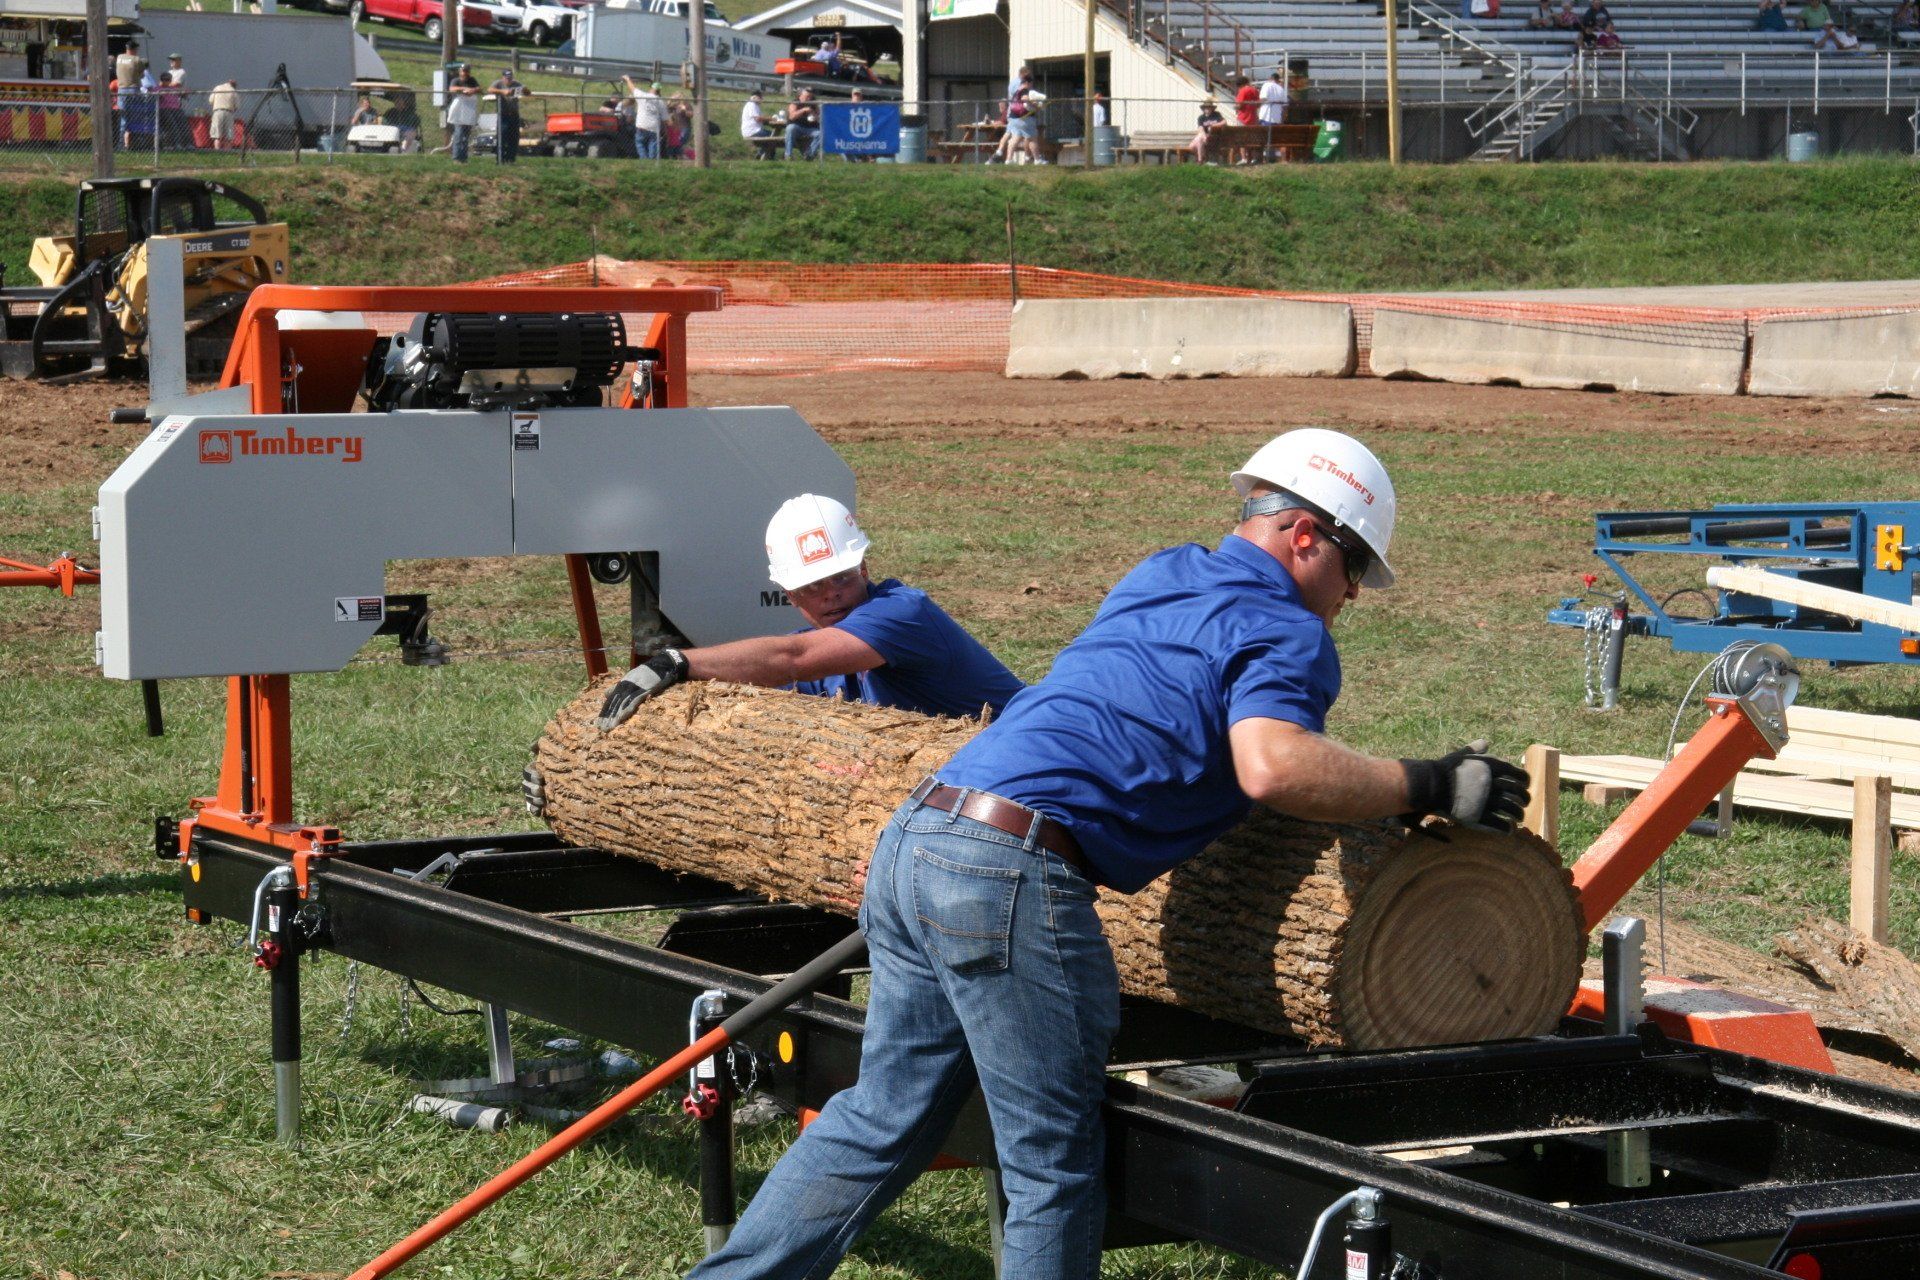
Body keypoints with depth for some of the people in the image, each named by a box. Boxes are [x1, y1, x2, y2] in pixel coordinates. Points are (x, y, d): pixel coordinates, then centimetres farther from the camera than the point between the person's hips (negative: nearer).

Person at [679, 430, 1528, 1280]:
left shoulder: (1158, 579, 23)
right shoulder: (1286, 631, -2)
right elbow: (1272, 765, -21)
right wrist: (1423, 787, -10)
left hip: (915, 835, 9)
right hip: (1011, 871, -9)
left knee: (880, 1121, 17)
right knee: (1054, 1163, 2)